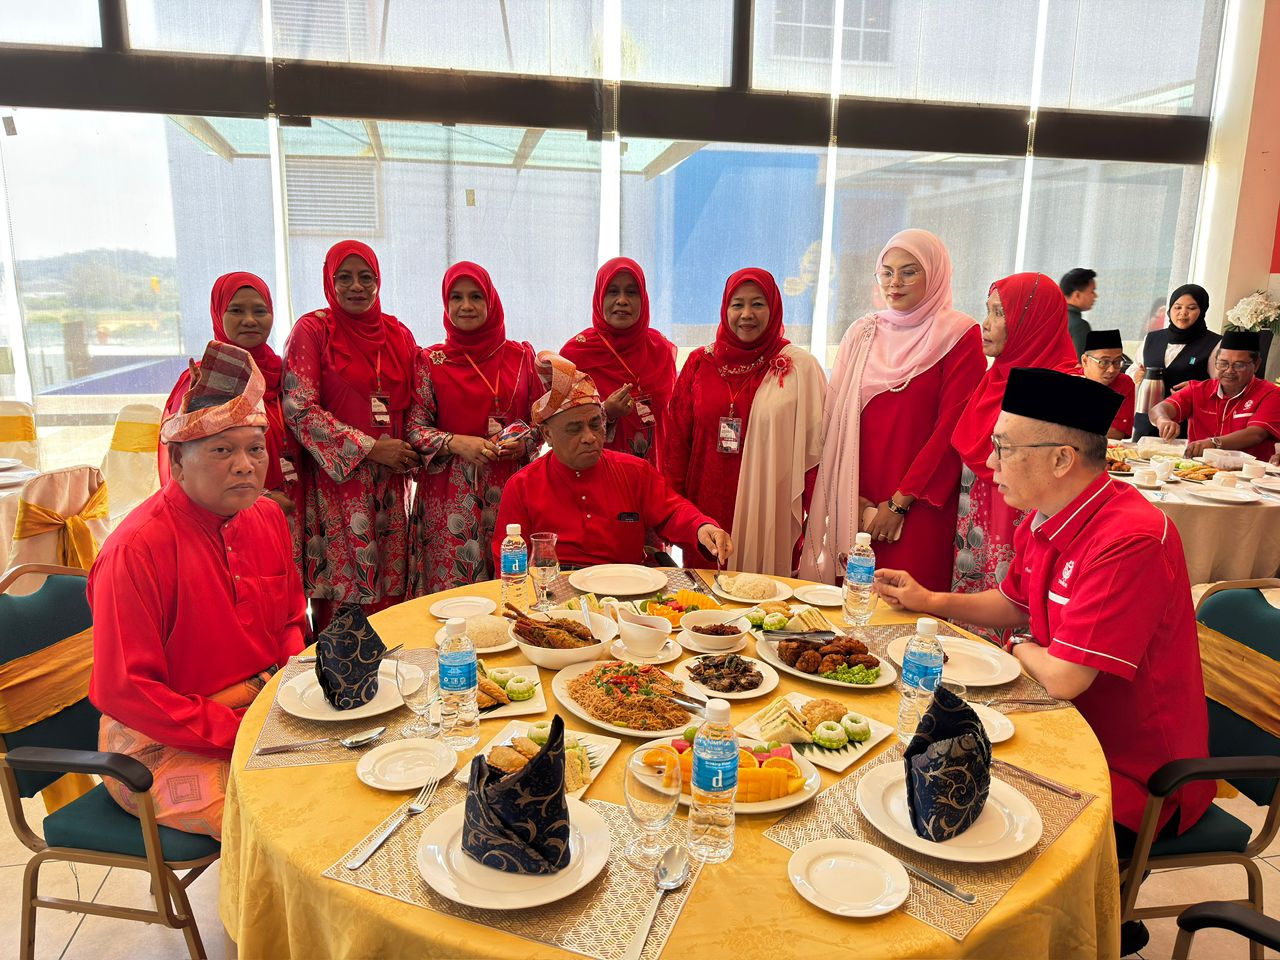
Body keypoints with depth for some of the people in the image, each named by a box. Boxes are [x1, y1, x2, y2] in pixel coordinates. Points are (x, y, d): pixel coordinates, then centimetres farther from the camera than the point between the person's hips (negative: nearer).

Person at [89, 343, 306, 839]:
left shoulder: (267, 517, 3)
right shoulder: (135, 550, -19)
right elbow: (122, 691, -18)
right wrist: (243, 734, -20)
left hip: (264, 711, 7)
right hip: (161, 744, -7)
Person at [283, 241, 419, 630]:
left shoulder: (397, 334, 12)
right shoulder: (312, 330, -1)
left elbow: (413, 404, 18)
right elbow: (298, 409, -9)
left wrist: (410, 453, -2)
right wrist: (370, 448, -13)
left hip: (389, 481, 4)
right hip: (335, 479, -4)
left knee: (389, 588, 6)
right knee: (340, 590, -3)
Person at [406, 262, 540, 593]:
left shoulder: (520, 355, 8)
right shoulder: (430, 361, 3)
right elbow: (413, 429, 0)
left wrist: (523, 441, -8)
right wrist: (455, 442, -16)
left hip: (510, 491, 2)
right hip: (450, 496, -1)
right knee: (453, 589, 0)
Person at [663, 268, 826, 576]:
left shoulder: (801, 367, 1)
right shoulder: (700, 363, 7)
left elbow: (814, 447, 0)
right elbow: (677, 442, 8)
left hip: (770, 516, -2)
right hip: (706, 511, 2)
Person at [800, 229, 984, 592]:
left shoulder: (959, 335, -2)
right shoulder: (862, 334, 10)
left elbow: (952, 427, -8)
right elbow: (837, 419, 6)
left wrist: (901, 501, -11)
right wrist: (851, 496, -5)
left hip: (919, 506, -3)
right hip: (856, 503, 3)